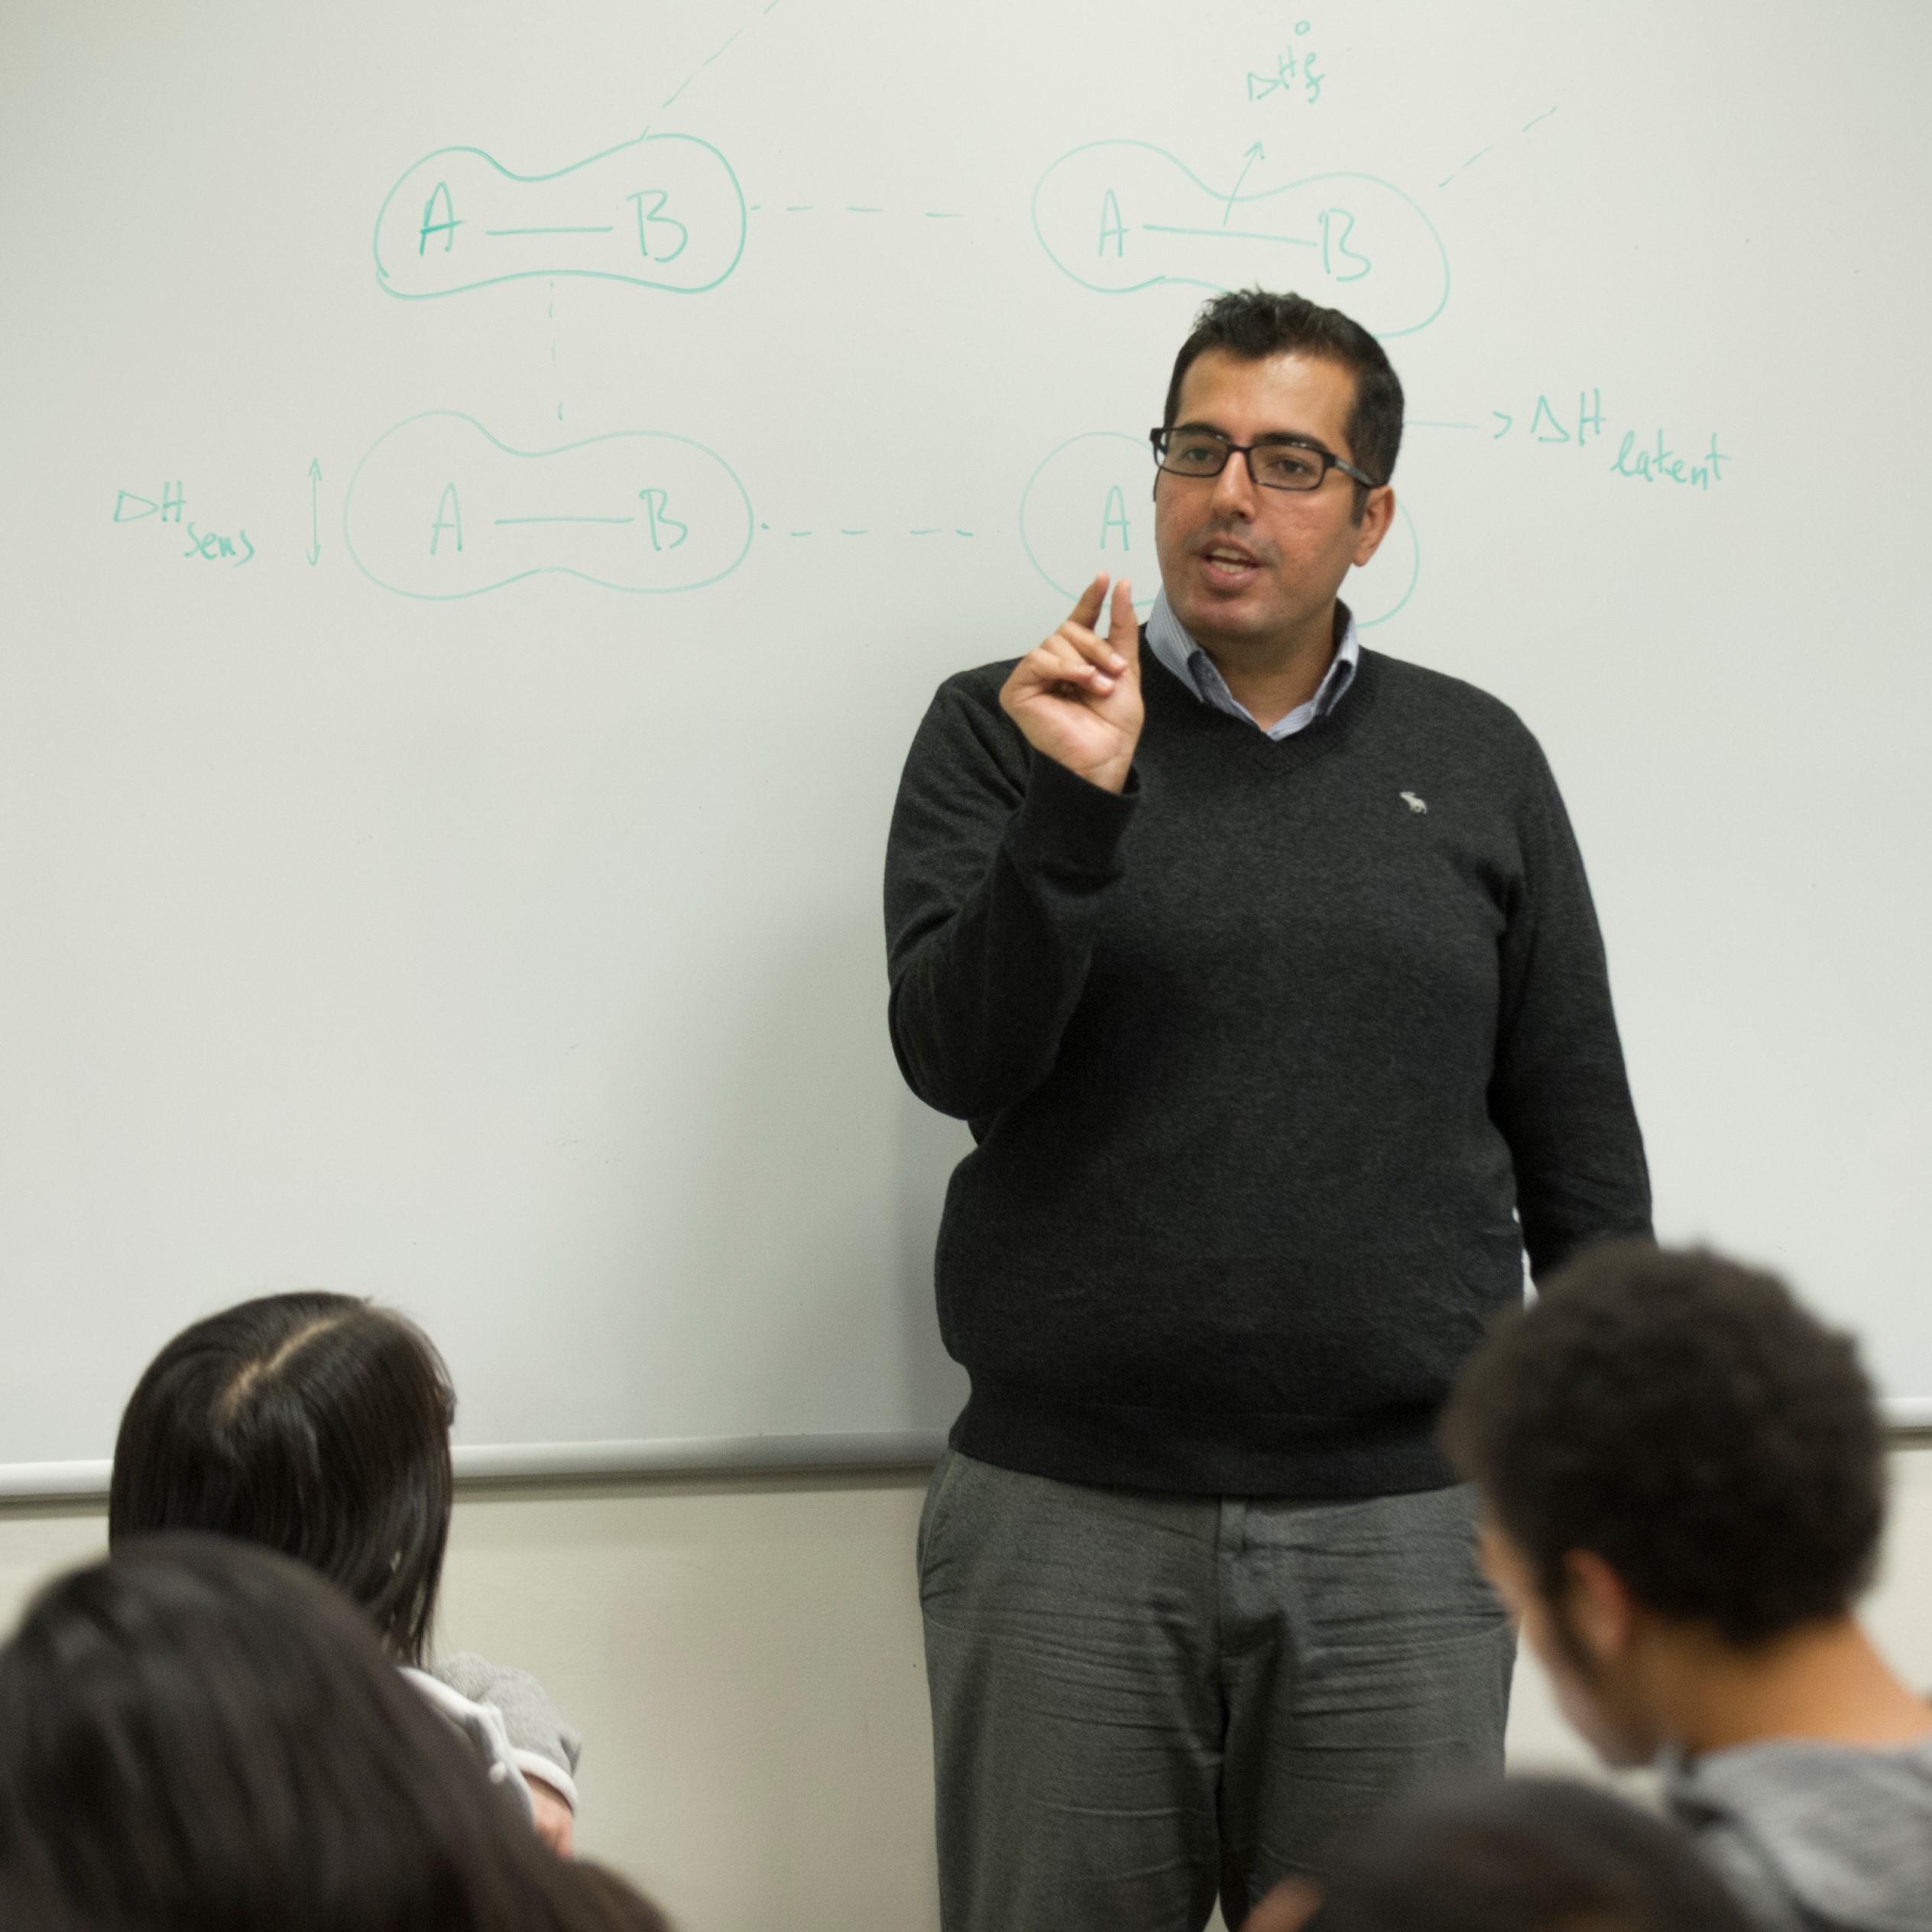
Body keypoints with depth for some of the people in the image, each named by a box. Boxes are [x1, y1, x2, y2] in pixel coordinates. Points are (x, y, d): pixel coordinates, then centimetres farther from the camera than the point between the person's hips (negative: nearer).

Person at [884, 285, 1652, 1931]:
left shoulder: (1475, 761, 9)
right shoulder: (1005, 731, 4)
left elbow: (1581, 1144, 11)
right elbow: (954, 1058, -8)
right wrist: (1077, 804, -20)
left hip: (1403, 1525, 1)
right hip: (1069, 1515, -1)